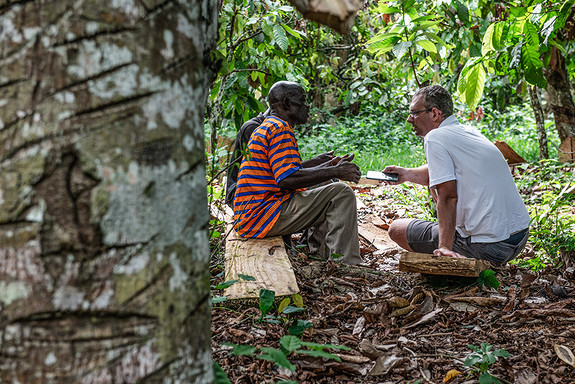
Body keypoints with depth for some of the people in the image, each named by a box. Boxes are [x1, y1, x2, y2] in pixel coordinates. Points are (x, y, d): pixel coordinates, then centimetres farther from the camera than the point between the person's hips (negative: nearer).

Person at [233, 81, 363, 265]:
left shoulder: (268, 127, 21)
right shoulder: (280, 128, -12)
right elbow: (287, 179, -23)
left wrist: (317, 163, 23)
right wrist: (334, 171, -17)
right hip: (260, 214, -11)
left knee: (324, 186, 23)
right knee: (342, 193, -16)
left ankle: (328, 256, 11)